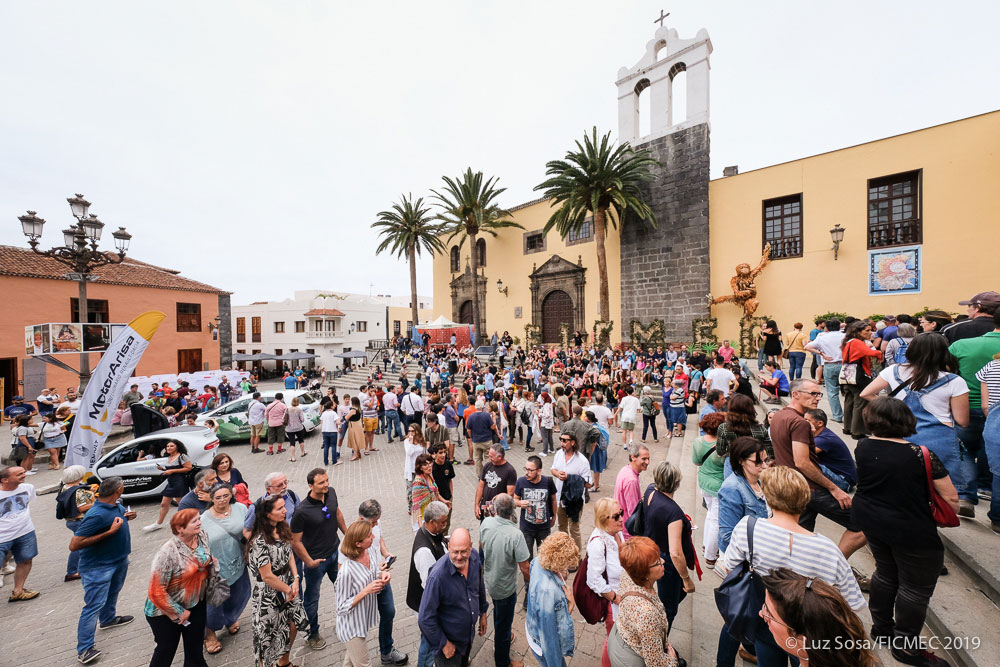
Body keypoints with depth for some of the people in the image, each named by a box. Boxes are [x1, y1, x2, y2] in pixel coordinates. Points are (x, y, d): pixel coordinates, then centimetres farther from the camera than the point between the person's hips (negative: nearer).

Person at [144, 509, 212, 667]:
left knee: (195, 646, 21)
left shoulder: (202, 536, -13)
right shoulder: (168, 552, -31)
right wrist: (178, 613, -14)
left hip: (196, 603, 5)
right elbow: (156, 591, -22)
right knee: (166, 650, 18)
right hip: (166, 610, -5)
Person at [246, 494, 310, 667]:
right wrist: (288, 590, -10)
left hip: (288, 587, 7)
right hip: (269, 594, -7)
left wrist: (295, 580, -7)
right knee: (270, 633, 14)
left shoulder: (282, 528, -6)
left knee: (293, 625, 20)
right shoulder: (260, 541, -29)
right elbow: (267, 576, -22)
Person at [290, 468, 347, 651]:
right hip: (316, 560, -5)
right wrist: (309, 562, -12)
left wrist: (347, 534, 13)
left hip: (336, 552, 6)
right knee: (312, 598, 17)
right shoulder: (302, 511, -30)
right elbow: (295, 541, -18)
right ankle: (312, 634, 43)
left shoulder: (331, 493, -14)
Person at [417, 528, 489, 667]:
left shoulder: (474, 556, -19)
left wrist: (483, 613, 10)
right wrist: (443, 644, -16)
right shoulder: (438, 576, -37)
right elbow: (425, 618, -25)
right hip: (449, 640, -5)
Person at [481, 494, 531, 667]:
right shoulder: (515, 534, -35)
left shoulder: (486, 523, -20)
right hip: (506, 588, -5)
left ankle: (501, 639, 59)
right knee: (504, 623, 20)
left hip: (490, 581, 5)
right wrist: (529, 582, -5)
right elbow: (524, 568, -26)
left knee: (499, 614, 33)